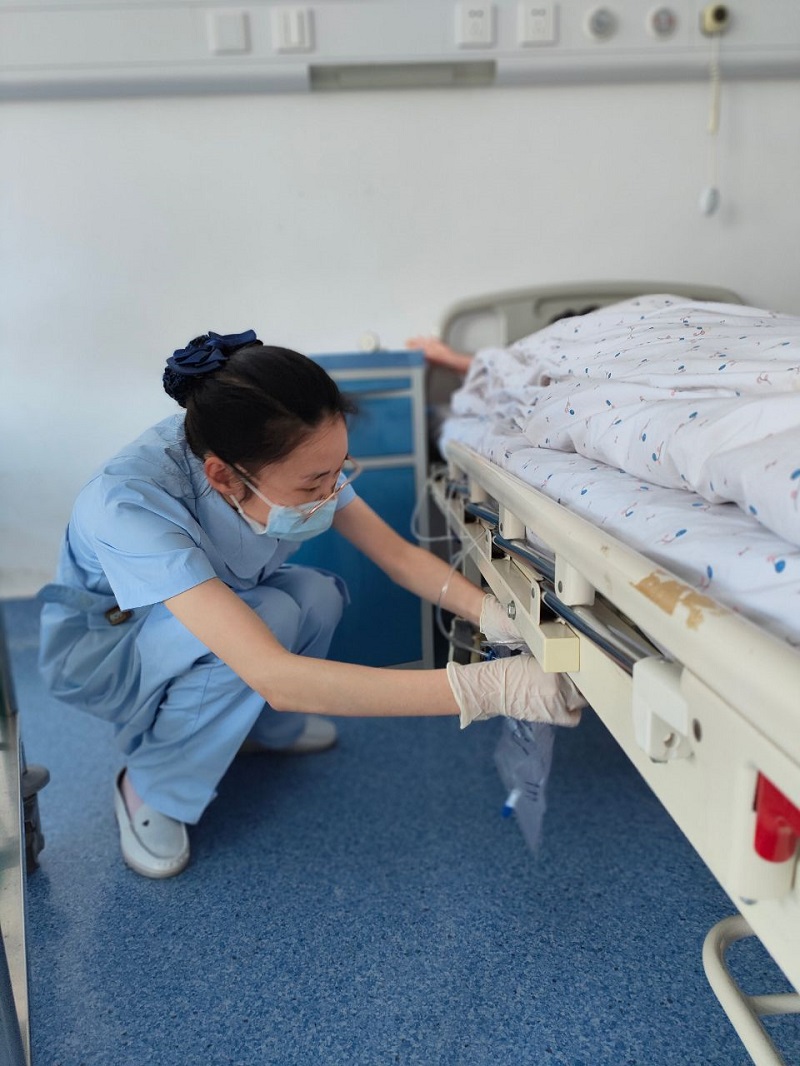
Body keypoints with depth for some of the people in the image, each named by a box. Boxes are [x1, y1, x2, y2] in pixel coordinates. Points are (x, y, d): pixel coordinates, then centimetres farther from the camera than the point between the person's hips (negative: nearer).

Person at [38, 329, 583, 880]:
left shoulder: (294, 463, -23)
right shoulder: (132, 504, -42)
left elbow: (400, 554, -15)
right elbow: (275, 677, -49)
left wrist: (492, 612, -34)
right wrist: (486, 688, -51)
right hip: (98, 649, -6)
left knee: (318, 594, -20)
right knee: (271, 615, -31)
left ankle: (263, 724, 9)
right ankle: (149, 788, -8)